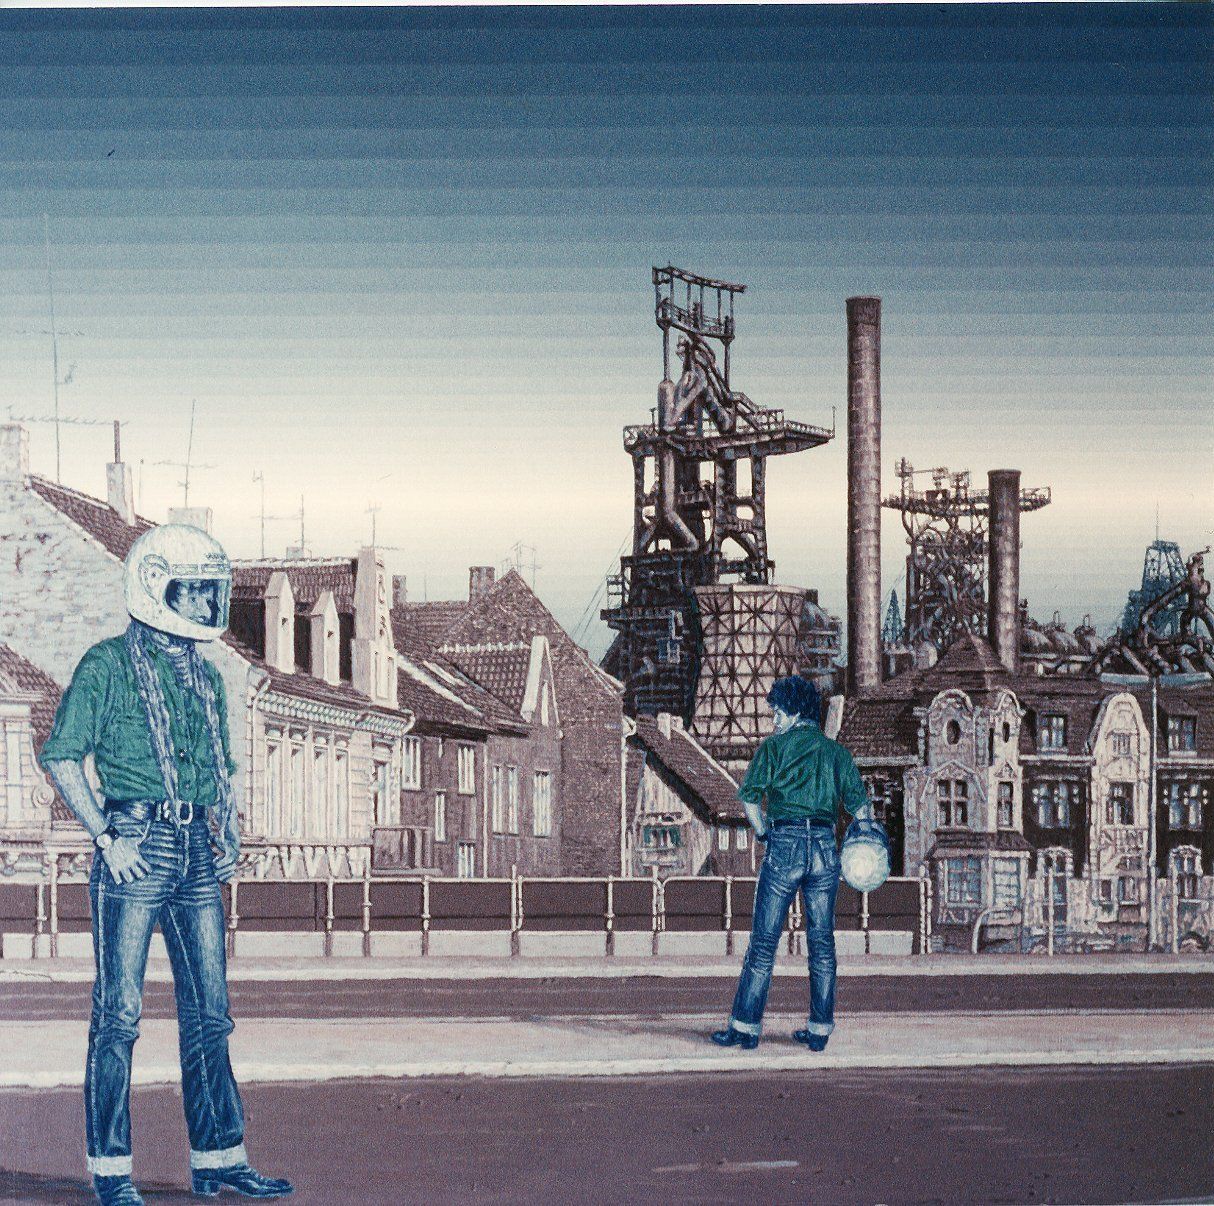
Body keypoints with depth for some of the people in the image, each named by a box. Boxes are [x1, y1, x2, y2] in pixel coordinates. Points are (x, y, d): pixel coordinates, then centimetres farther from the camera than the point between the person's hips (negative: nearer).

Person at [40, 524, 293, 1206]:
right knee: (119, 1012, -3)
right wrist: (108, 836, -13)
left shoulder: (206, 676, 16)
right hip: (136, 844, -6)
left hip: (198, 851, 6)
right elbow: (61, 758, -7)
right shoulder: (108, 666, -4)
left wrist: (230, 830, 11)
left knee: (209, 1010, 7)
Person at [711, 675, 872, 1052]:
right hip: (825, 847, 3)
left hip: (785, 845, -3)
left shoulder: (775, 745, 3)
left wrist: (763, 832, 5)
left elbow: (749, 795, -7)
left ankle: (745, 1027, 1)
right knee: (822, 942, 10)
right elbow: (860, 804, 3)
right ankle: (820, 1029, 12)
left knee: (763, 940, 0)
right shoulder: (836, 751, 13)